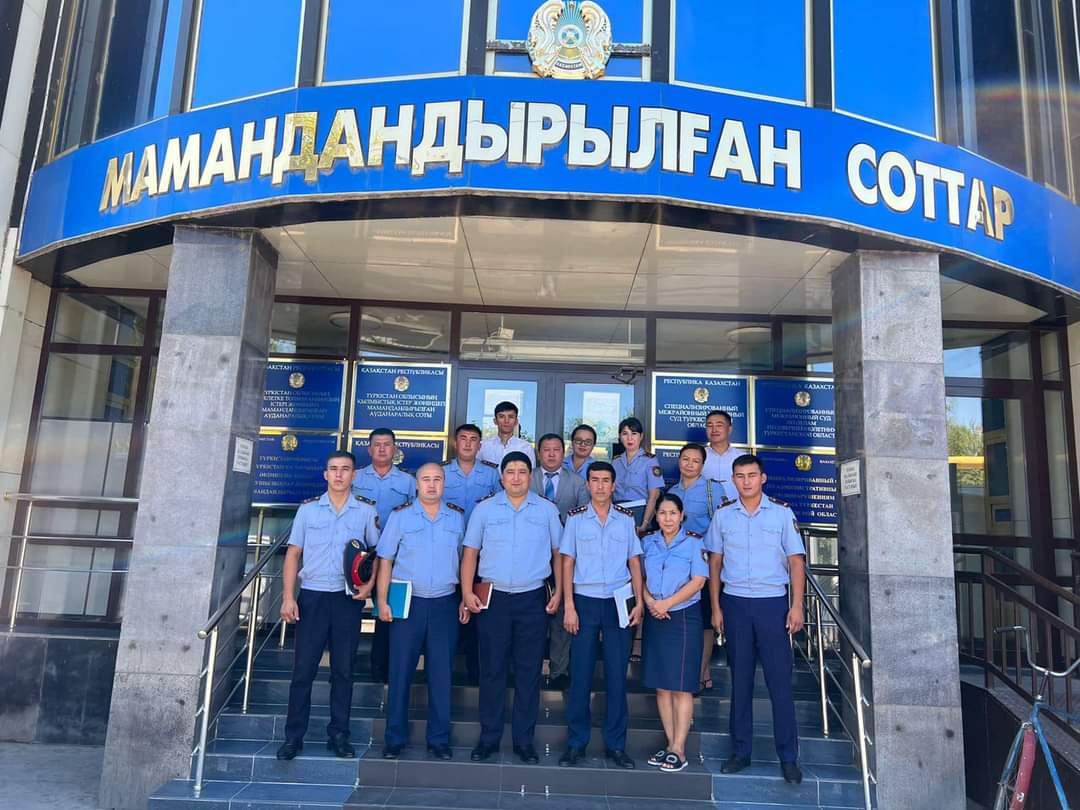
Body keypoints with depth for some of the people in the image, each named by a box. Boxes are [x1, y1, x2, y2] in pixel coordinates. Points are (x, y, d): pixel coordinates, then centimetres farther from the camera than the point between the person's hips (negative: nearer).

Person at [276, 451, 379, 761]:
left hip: (349, 598, 0)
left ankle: (339, 735, 19)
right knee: (303, 669, 3)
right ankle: (294, 736, 16)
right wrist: (288, 597, -3)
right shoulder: (308, 509, 3)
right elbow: (293, 553, 4)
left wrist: (370, 583, -8)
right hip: (312, 596, 0)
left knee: (343, 670, 8)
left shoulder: (367, 510, 1)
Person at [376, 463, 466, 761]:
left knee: (441, 674, 7)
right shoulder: (400, 515, 1)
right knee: (400, 672, 5)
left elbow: (465, 559, 9)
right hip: (407, 602, -1)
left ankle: (439, 739, 20)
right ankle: (395, 739, 20)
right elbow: (385, 560, 1)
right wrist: (382, 601, -4)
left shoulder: (458, 516, 5)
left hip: (445, 603, 1)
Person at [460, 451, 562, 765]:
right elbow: (470, 552, 4)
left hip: (533, 599, 0)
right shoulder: (484, 509, 4)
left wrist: (558, 592, 0)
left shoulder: (547, 510, 4)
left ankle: (524, 741, 20)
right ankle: (488, 738, 20)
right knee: (492, 670, 7)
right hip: (493, 598, 0)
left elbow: (558, 553, 7)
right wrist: (467, 592, -4)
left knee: (529, 672, 7)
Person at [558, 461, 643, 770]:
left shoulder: (626, 519, 4)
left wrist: (639, 602, -1)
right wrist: (569, 606, -5)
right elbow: (567, 562, 1)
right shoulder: (576, 517, 0)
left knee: (617, 674, 6)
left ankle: (615, 744, 18)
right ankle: (576, 742, 17)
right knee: (580, 673, 4)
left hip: (618, 602, 1)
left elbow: (634, 562, 7)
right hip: (585, 601, -1)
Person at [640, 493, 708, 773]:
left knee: (681, 686, -2)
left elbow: (698, 581, -9)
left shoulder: (695, 542, -3)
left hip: (684, 617, -4)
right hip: (654, 619, 4)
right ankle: (670, 744, 19)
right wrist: (649, 601, -9)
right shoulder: (648, 543, 9)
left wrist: (666, 603, -14)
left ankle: (678, 750, 6)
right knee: (660, 686, 8)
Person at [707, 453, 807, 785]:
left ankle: (788, 757, 13)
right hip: (735, 602, 2)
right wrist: (715, 607, 4)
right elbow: (714, 563, 8)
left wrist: (796, 606, -7)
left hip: (773, 602, -2)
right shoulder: (723, 515, 5)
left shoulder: (782, 513, 0)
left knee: (780, 680, 1)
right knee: (740, 679, 9)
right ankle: (740, 750, 20)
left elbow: (796, 561, 0)